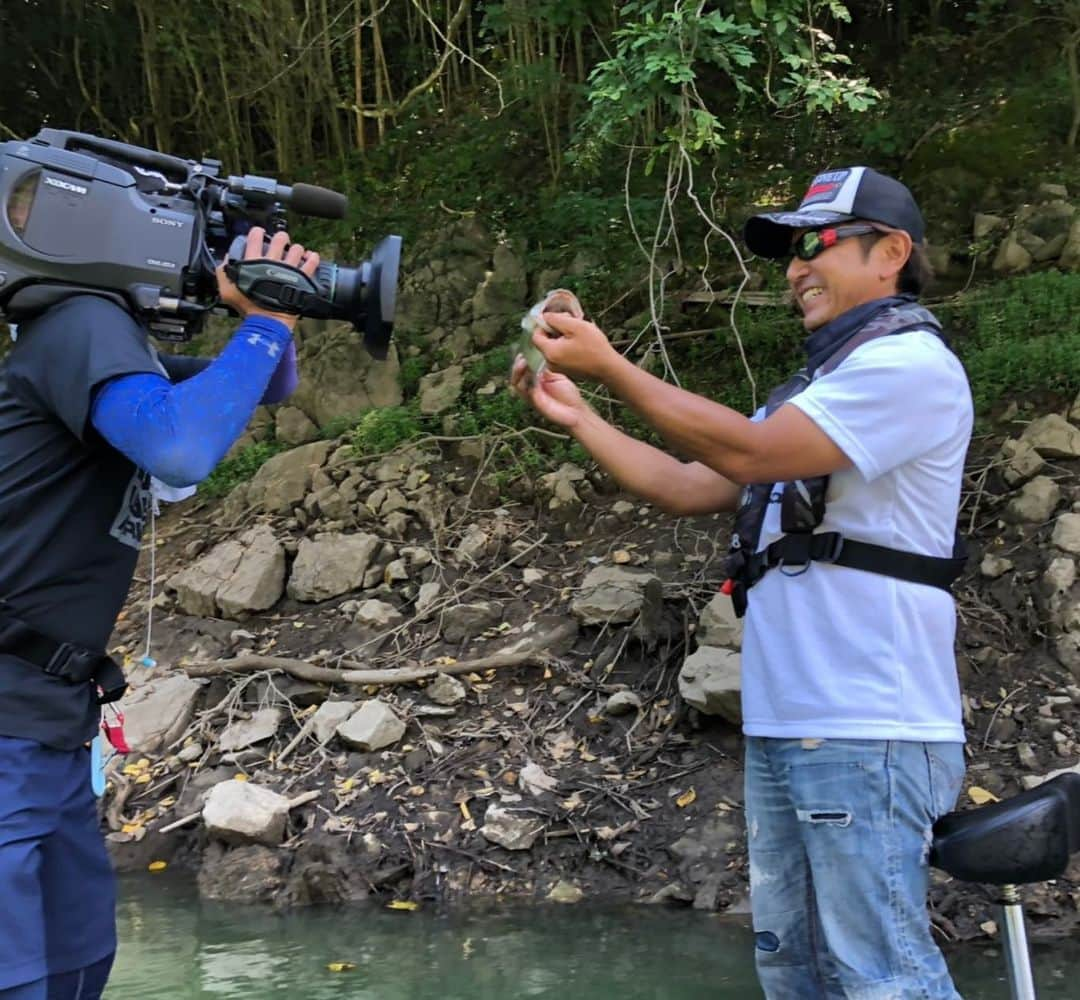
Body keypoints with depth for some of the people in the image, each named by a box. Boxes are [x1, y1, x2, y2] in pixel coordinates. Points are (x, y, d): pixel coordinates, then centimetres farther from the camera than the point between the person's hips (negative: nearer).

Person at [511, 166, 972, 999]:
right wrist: (576, 416, 10)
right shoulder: (819, 388, 21)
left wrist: (608, 365, -14)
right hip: (782, 722, 9)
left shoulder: (909, 362, -9)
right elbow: (688, 488, 20)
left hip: (864, 730, -9)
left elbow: (748, 453, -18)